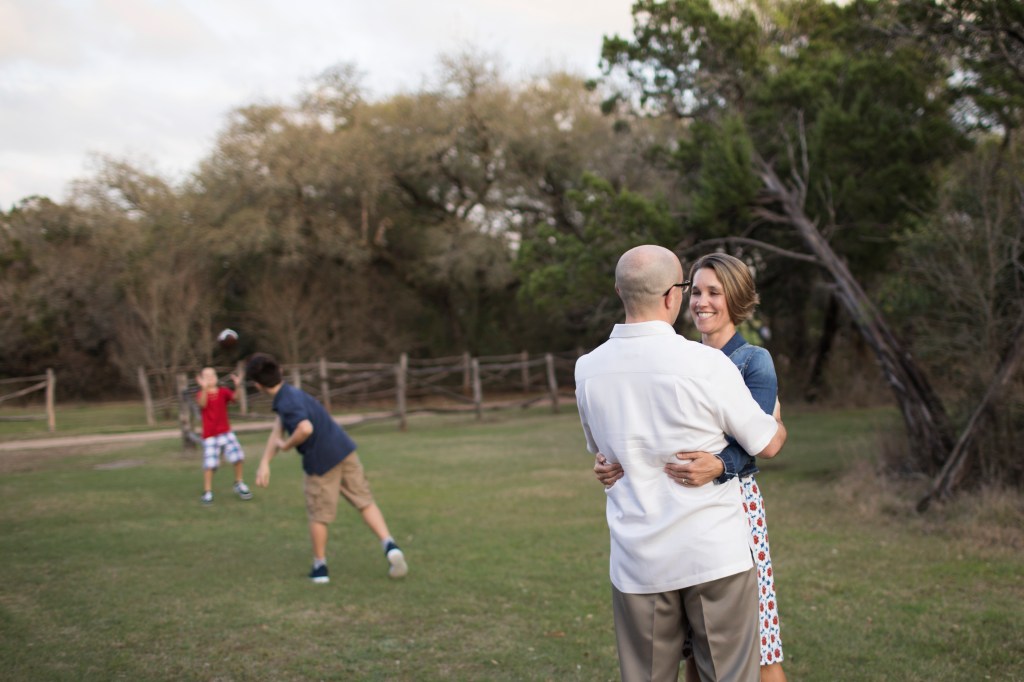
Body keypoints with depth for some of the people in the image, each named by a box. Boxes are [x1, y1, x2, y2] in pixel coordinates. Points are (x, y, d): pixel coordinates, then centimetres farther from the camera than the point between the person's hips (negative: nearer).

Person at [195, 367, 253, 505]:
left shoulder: (223, 392, 1)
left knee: (238, 456, -4)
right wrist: (204, 388, -44)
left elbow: (235, 397, -17)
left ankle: (239, 484, 17)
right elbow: (202, 403, -27)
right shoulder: (201, 394, -5)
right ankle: (207, 493, 7)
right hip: (210, 436, -3)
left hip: (226, 432, 3)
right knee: (210, 464, -8)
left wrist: (237, 387, -38)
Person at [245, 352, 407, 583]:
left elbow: (305, 429, -36)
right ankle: (390, 545, -3)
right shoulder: (290, 394, 10)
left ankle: (320, 567, 24)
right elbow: (277, 432, 10)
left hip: (321, 462, -8)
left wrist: (285, 445, -17)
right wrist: (264, 463, 3)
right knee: (365, 502, 11)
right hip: (344, 451, 8)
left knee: (318, 516, 11)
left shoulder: (286, 404, -19)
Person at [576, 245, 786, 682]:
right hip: (713, 555, -3)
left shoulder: (587, 370, -1)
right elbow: (768, 445, -2)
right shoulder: (706, 364, -15)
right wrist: (778, 423, 21)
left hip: (638, 559, 4)